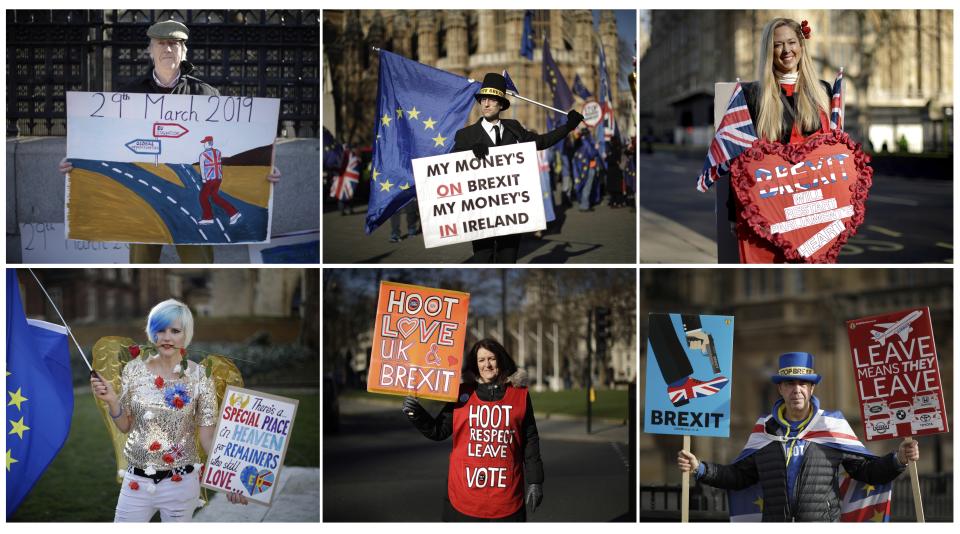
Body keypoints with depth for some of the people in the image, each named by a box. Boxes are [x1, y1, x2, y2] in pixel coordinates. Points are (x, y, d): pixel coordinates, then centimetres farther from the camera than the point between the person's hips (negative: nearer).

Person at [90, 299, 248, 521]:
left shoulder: (199, 377, -7)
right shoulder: (134, 370, -1)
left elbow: (207, 436, -5)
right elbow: (125, 426, 8)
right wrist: (112, 401, -10)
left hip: (180, 484, -2)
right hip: (137, 481, 2)